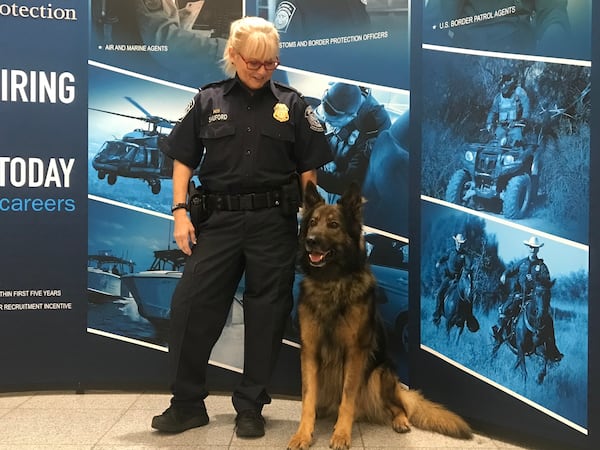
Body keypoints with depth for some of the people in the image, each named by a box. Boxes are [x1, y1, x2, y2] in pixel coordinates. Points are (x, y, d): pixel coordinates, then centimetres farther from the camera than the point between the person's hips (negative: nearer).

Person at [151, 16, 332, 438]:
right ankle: (188, 402, 16)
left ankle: (251, 406, 20)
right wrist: (180, 212, -3)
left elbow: (308, 168, 5)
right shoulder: (207, 101, 6)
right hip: (218, 218, 1)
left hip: (274, 220, 0)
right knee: (191, 305, -1)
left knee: (266, 312, 5)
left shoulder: (293, 104, 4)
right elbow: (183, 160, 7)